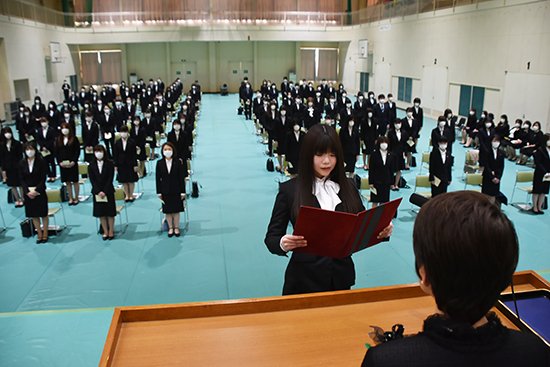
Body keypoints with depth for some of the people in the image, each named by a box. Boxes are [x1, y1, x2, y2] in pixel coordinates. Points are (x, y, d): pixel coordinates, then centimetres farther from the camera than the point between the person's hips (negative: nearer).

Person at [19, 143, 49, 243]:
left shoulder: (41, 162, -8)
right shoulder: (22, 163, 0)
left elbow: (43, 178, -8)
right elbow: (21, 179, 1)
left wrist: (36, 190, -15)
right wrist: (28, 191, -10)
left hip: (40, 191, -3)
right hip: (28, 192, 3)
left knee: (43, 213, 5)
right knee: (33, 214, 6)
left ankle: (45, 234, 15)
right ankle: (39, 234, 15)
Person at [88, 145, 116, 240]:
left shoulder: (109, 163, -4)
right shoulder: (91, 165, 2)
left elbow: (110, 179, -8)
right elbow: (92, 180, -2)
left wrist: (105, 191, -14)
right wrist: (99, 191, -13)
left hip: (108, 191, -2)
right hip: (97, 192, 2)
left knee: (110, 212, 3)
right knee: (100, 213, 6)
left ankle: (111, 231, 13)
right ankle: (105, 232, 14)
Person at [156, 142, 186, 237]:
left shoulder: (178, 162, -7)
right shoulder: (159, 163, -2)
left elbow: (182, 178, -5)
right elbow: (158, 178, 1)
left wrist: (182, 192, -7)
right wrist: (159, 192, -1)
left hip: (176, 190, -1)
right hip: (165, 191, 2)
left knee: (176, 210, 7)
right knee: (167, 211, 9)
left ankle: (176, 228, 22)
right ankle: (170, 228, 23)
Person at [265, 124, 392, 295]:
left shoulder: (348, 187, 2)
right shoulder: (289, 189, -7)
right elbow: (271, 237, -6)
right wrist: (283, 243, -28)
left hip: (341, 276, 3)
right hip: (304, 279, -3)